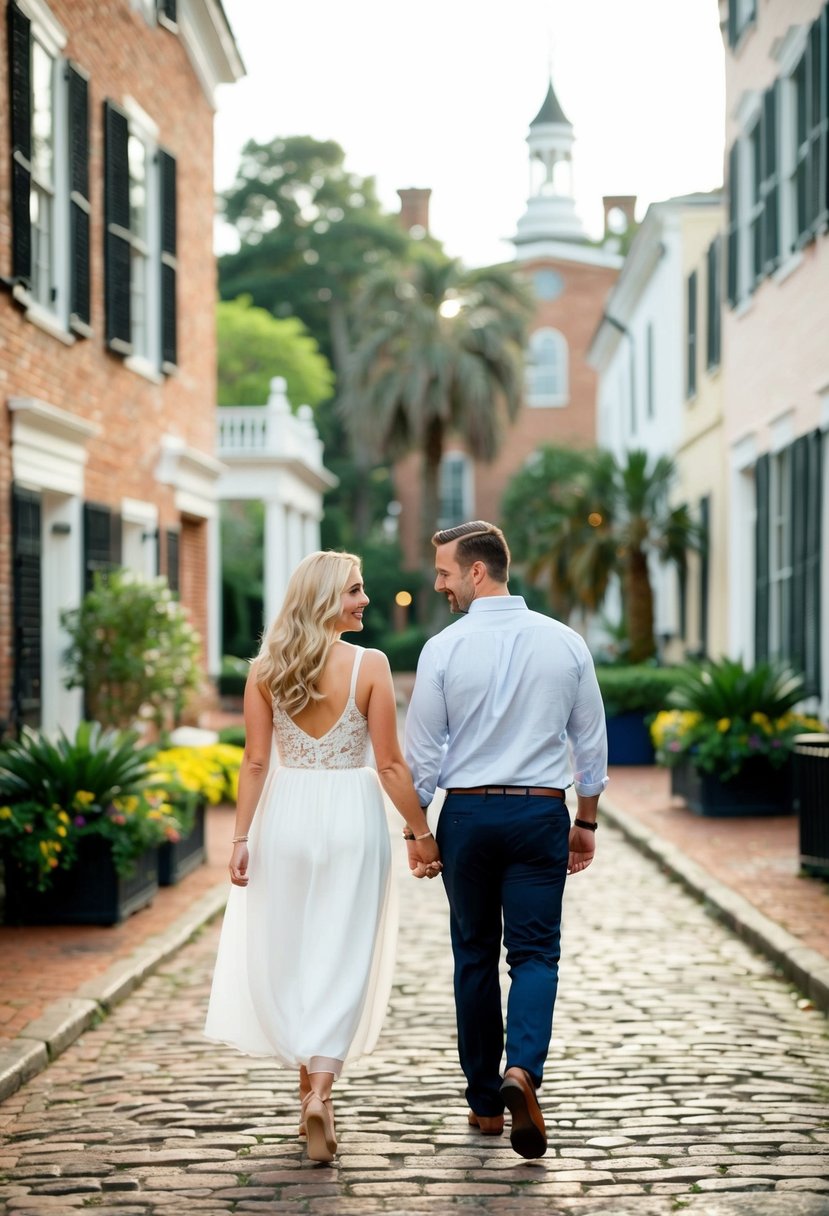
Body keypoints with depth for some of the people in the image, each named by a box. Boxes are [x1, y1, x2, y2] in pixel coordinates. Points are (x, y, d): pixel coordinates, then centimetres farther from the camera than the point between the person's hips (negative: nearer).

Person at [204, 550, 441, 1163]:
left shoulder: (265, 669, -1)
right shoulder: (370, 665, -9)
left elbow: (256, 762, -2)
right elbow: (390, 764, -8)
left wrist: (242, 837, 1)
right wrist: (421, 833, 1)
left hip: (285, 814, 2)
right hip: (352, 817, -2)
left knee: (287, 955, 14)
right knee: (342, 957, 3)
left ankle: (311, 1084, 23)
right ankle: (321, 1086, -13)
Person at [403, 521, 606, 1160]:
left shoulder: (444, 650, -7)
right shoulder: (566, 644, 0)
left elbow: (422, 753, -3)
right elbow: (591, 743, 6)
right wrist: (586, 823, 16)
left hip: (468, 814, 0)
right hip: (541, 814, 0)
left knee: (475, 954, 11)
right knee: (535, 952, 3)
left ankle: (484, 1101, 17)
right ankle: (523, 1070, -22)